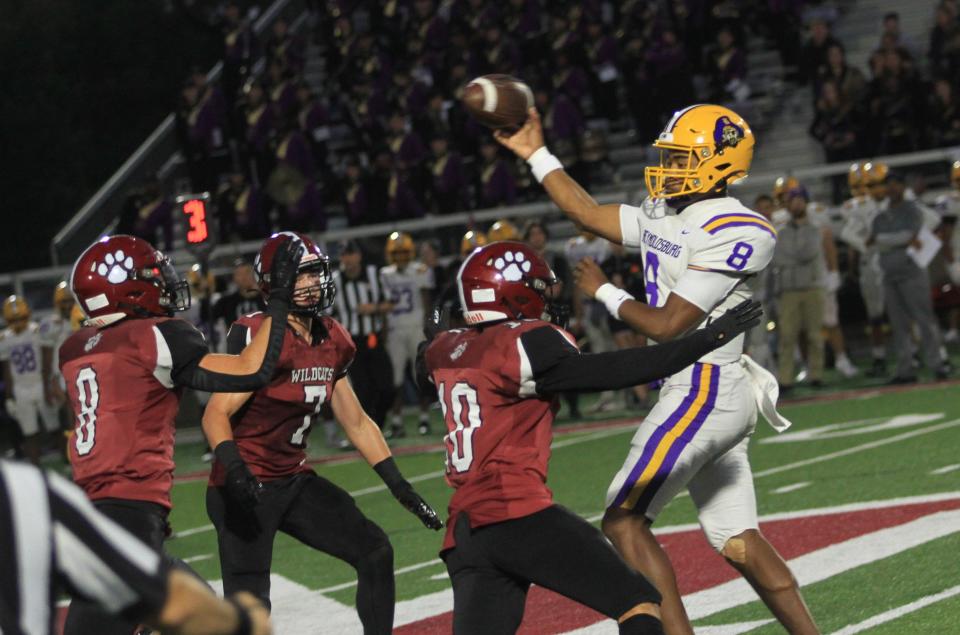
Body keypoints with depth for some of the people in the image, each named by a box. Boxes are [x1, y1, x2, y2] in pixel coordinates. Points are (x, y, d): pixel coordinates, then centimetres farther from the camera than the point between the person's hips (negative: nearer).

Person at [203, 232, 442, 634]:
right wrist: (234, 469, -38)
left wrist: (400, 487, 12)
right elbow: (216, 415, -21)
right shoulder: (257, 336, -17)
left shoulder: (333, 342, 6)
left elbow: (357, 423, 15)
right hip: (248, 487, -8)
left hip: (295, 480, 8)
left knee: (375, 553, 3)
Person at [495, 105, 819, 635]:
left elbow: (667, 325, -17)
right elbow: (589, 215, 23)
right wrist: (536, 155, 22)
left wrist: (604, 293, -3)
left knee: (623, 520, -7)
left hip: (705, 389, -9)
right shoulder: (662, 215, 11)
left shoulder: (734, 233, -15)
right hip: (715, 395, 9)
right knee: (739, 544, 8)